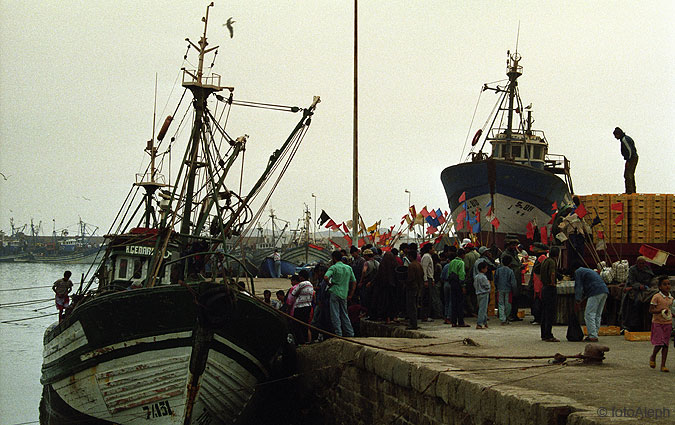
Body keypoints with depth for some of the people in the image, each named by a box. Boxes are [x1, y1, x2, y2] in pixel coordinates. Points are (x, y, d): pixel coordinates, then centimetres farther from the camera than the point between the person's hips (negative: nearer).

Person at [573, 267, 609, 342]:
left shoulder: (578, 272, 7)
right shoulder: (587, 270, 33)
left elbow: (578, 287, -1)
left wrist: (578, 301, -2)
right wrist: (581, 299, 32)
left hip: (596, 292, -9)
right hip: (604, 291, 9)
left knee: (589, 314, -7)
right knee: (597, 315, 13)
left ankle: (592, 336, -12)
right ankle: (595, 335, 14)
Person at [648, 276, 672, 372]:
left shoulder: (671, 298, 9)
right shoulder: (656, 297, -9)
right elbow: (651, 310, -11)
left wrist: (671, 314, 4)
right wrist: (661, 310, -23)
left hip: (668, 323, 5)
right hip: (657, 323, -5)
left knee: (666, 344, 2)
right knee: (659, 343, -11)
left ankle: (663, 365, 7)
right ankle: (653, 357, 19)